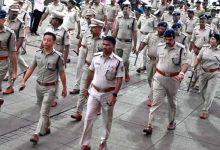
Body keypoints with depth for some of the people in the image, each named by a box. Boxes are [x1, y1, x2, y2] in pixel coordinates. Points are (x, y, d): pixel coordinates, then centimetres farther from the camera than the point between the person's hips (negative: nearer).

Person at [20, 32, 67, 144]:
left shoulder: (57, 56, -13)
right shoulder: (38, 54, -1)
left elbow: (61, 73, -5)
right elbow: (31, 68, 9)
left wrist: (64, 88, 0)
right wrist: (24, 81, 4)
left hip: (50, 87, -5)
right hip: (39, 85, 5)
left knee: (44, 112, -8)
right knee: (43, 110, 19)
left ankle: (37, 134, -10)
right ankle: (46, 128, 37)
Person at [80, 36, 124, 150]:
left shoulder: (118, 61, -15)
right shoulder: (96, 57, -3)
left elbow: (119, 80, -14)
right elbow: (91, 73, 9)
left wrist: (114, 95, -21)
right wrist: (86, 88, 13)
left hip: (108, 94, -3)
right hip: (94, 92, 3)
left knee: (107, 120, 13)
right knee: (89, 118, 3)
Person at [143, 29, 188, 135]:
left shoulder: (181, 49, -10)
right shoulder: (159, 47, 0)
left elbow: (185, 63, -17)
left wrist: (182, 72, -36)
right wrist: (155, 72, 16)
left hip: (173, 79, -1)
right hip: (159, 78, 1)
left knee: (172, 102, 17)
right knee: (156, 102, -5)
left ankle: (171, 122, 37)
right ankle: (149, 126, -5)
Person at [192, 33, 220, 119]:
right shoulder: (205, 47, -4)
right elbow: (198, 58, 2)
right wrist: (194, 66, -10)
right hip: (203, 72, 4)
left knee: (210, 93, -1)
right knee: (202, 90, 16)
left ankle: (205, 110, 12)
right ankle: (207, 104, 41)